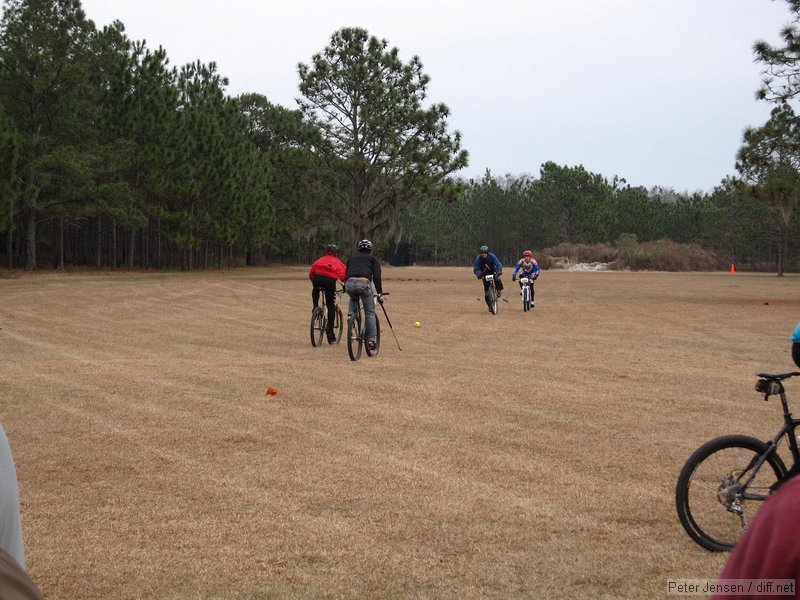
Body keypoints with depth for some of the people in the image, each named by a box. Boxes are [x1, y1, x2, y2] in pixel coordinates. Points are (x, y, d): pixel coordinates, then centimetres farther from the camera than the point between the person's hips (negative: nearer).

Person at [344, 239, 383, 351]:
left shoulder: (352, 258, 32)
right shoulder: (373, 259, 22)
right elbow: (377, 277, 8)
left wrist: (345, 288, 44)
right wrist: (379, 293, 11)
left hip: (349, 283, 3)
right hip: (363, 283, -3)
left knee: (353, 299, 38)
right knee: (370, 312, 12)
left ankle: (351, 314, 10)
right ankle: (371, 339, 7)